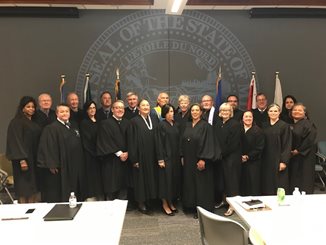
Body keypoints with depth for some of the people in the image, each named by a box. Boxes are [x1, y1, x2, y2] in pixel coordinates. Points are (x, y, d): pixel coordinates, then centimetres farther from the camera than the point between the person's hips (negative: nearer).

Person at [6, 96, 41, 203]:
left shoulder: (34, 122, 14)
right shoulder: (16, 122, -7)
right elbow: (16, 141, -14)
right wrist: (22, 160, -21)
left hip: (34, 159, 7)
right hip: (24, 159, -7)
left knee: (34, 187, 9)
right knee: (24, 188, -2)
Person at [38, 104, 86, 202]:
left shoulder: (74, 126, 12)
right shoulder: (51, 128, -8)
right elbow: (48, 148, -14)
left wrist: (80, 162, 14)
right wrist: (52, 165, -19)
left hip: (76, 165, 6)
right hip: (60, 166, -6)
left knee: (75, 191, 12)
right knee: (61, 195, 1)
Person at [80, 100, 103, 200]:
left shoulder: (98, 122, 12)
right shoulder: (84, 123, -5)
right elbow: (86, 141, -10)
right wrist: (95, 153, -13)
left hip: (99, 154, 6)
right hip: (90, 155, -6)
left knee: (100, 177, 8)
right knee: (92, 177, -5)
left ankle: (101, 199, 15)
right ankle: (91, 198, 1)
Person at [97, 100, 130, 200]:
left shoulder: (127, 123, 11)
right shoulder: (105, 123, -4)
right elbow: (106, 141, -10)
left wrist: (127, 153, -9)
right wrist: (119, 153, -13)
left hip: (125, 158, 4)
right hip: (111, 160, -4)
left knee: (123, 186, 6)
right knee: (112, 186, 0)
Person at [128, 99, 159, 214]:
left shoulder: (155, 119, 7)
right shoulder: (134, 121, -5)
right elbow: (132, 141, -7)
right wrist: (134, 159, -11)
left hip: (153, 156, 4)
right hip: (141, 156, -4)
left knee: (153, 177, 10)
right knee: (142, 178, 5)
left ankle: (152, 199, 24)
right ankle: (141, 203, 17)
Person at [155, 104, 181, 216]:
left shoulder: (175, 125, 9)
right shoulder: (161, 125, -8)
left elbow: (178, 140, 12)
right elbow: (159, 143, -11)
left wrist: (180, 156, 8)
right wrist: (160, 159, -15)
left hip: (176, 157, 6)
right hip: (166, 156, -6)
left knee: (175, 179, 10)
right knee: (166, 179, -1)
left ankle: (171, 202, 22)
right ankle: (165, 204, 12)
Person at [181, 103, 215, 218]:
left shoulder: (205, 126, -9)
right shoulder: (187, 125, 10)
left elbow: (207, 143, -14)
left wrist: (203, 159, -19)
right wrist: (182, 156, 9)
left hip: (200, 160, -6)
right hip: (188, 160, 6)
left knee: (201, 184, 1)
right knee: (190, 183, 11)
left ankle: (202, 208, 11)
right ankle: (193, 206, 22)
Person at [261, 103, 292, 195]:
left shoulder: (284, 126, -5)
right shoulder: (264, 126, 9)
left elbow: (287, 145, -9)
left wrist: (284, 161, -16)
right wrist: (260, 159, 7)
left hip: (278, 160, -4)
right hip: (266, 160, 5)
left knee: (279, 185, -1)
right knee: (266, 186, 8)